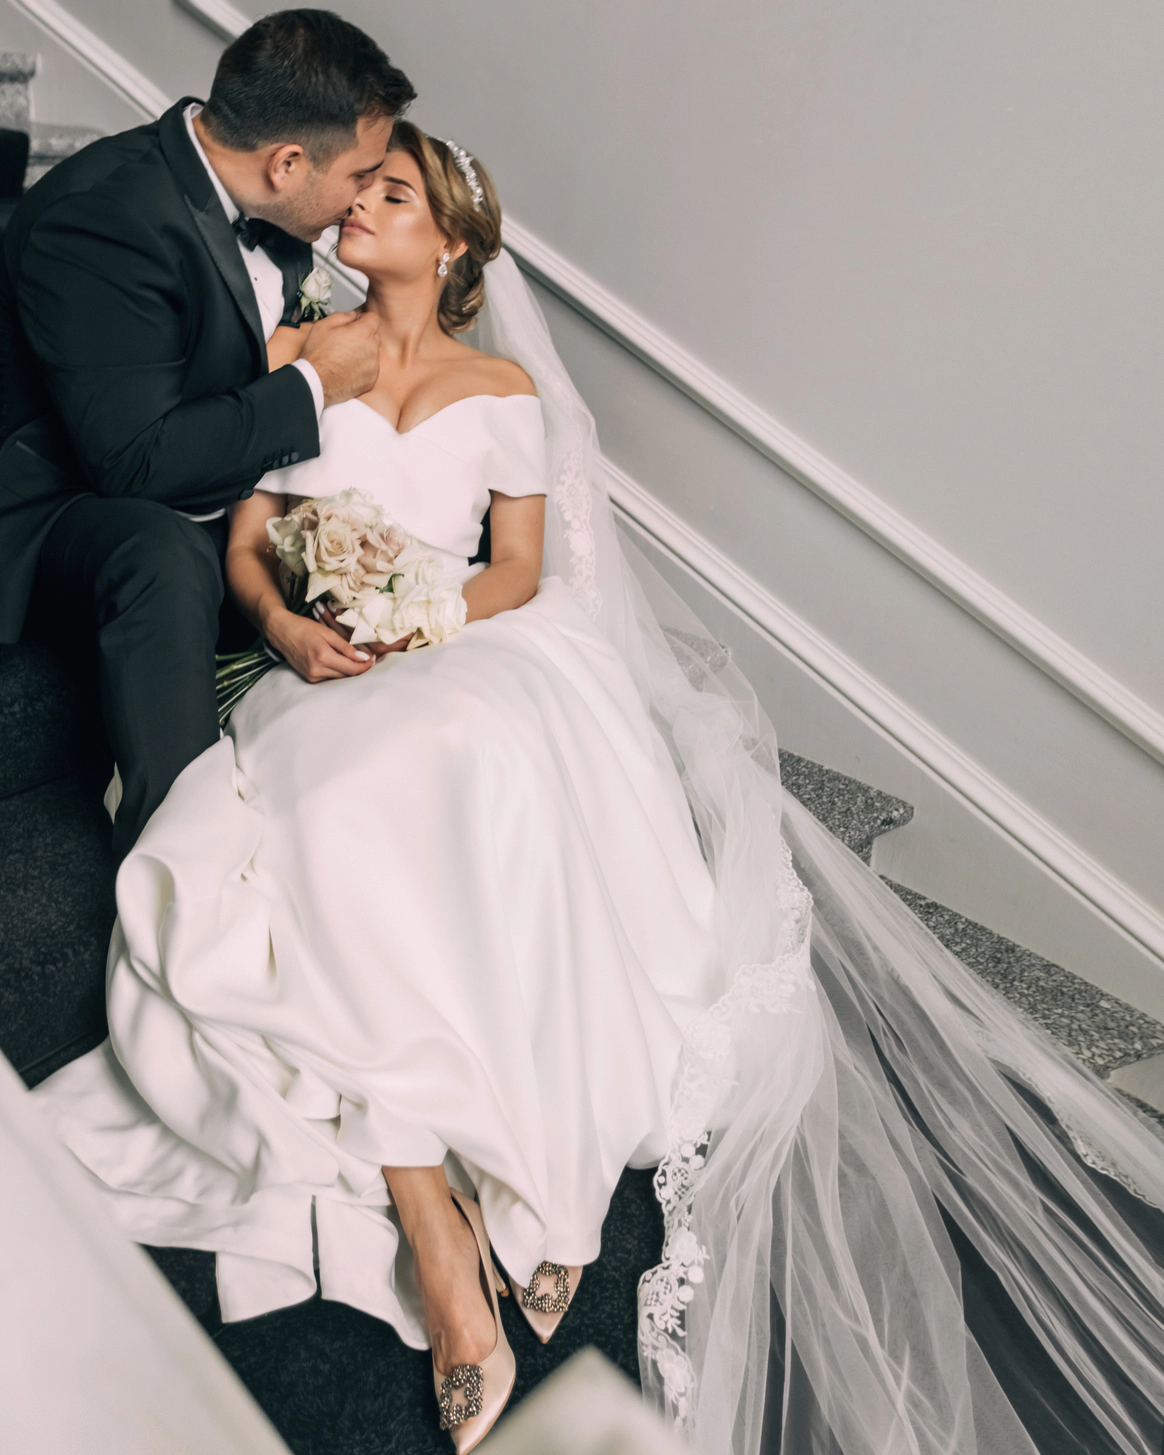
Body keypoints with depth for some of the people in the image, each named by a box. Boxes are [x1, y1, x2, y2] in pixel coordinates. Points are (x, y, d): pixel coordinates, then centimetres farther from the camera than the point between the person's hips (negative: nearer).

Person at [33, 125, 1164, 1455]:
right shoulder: (296, 356, 20)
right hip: (329, 681, 2)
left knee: (466, 769, -37)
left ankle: (434, 1223, -31)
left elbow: (519, 570, 7)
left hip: (473, 657, -1)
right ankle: (440, 1240, -32)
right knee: (344, 828, -32)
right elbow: (245, 537, 13)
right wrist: (286, 625, -9)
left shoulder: (504, 384, 15)